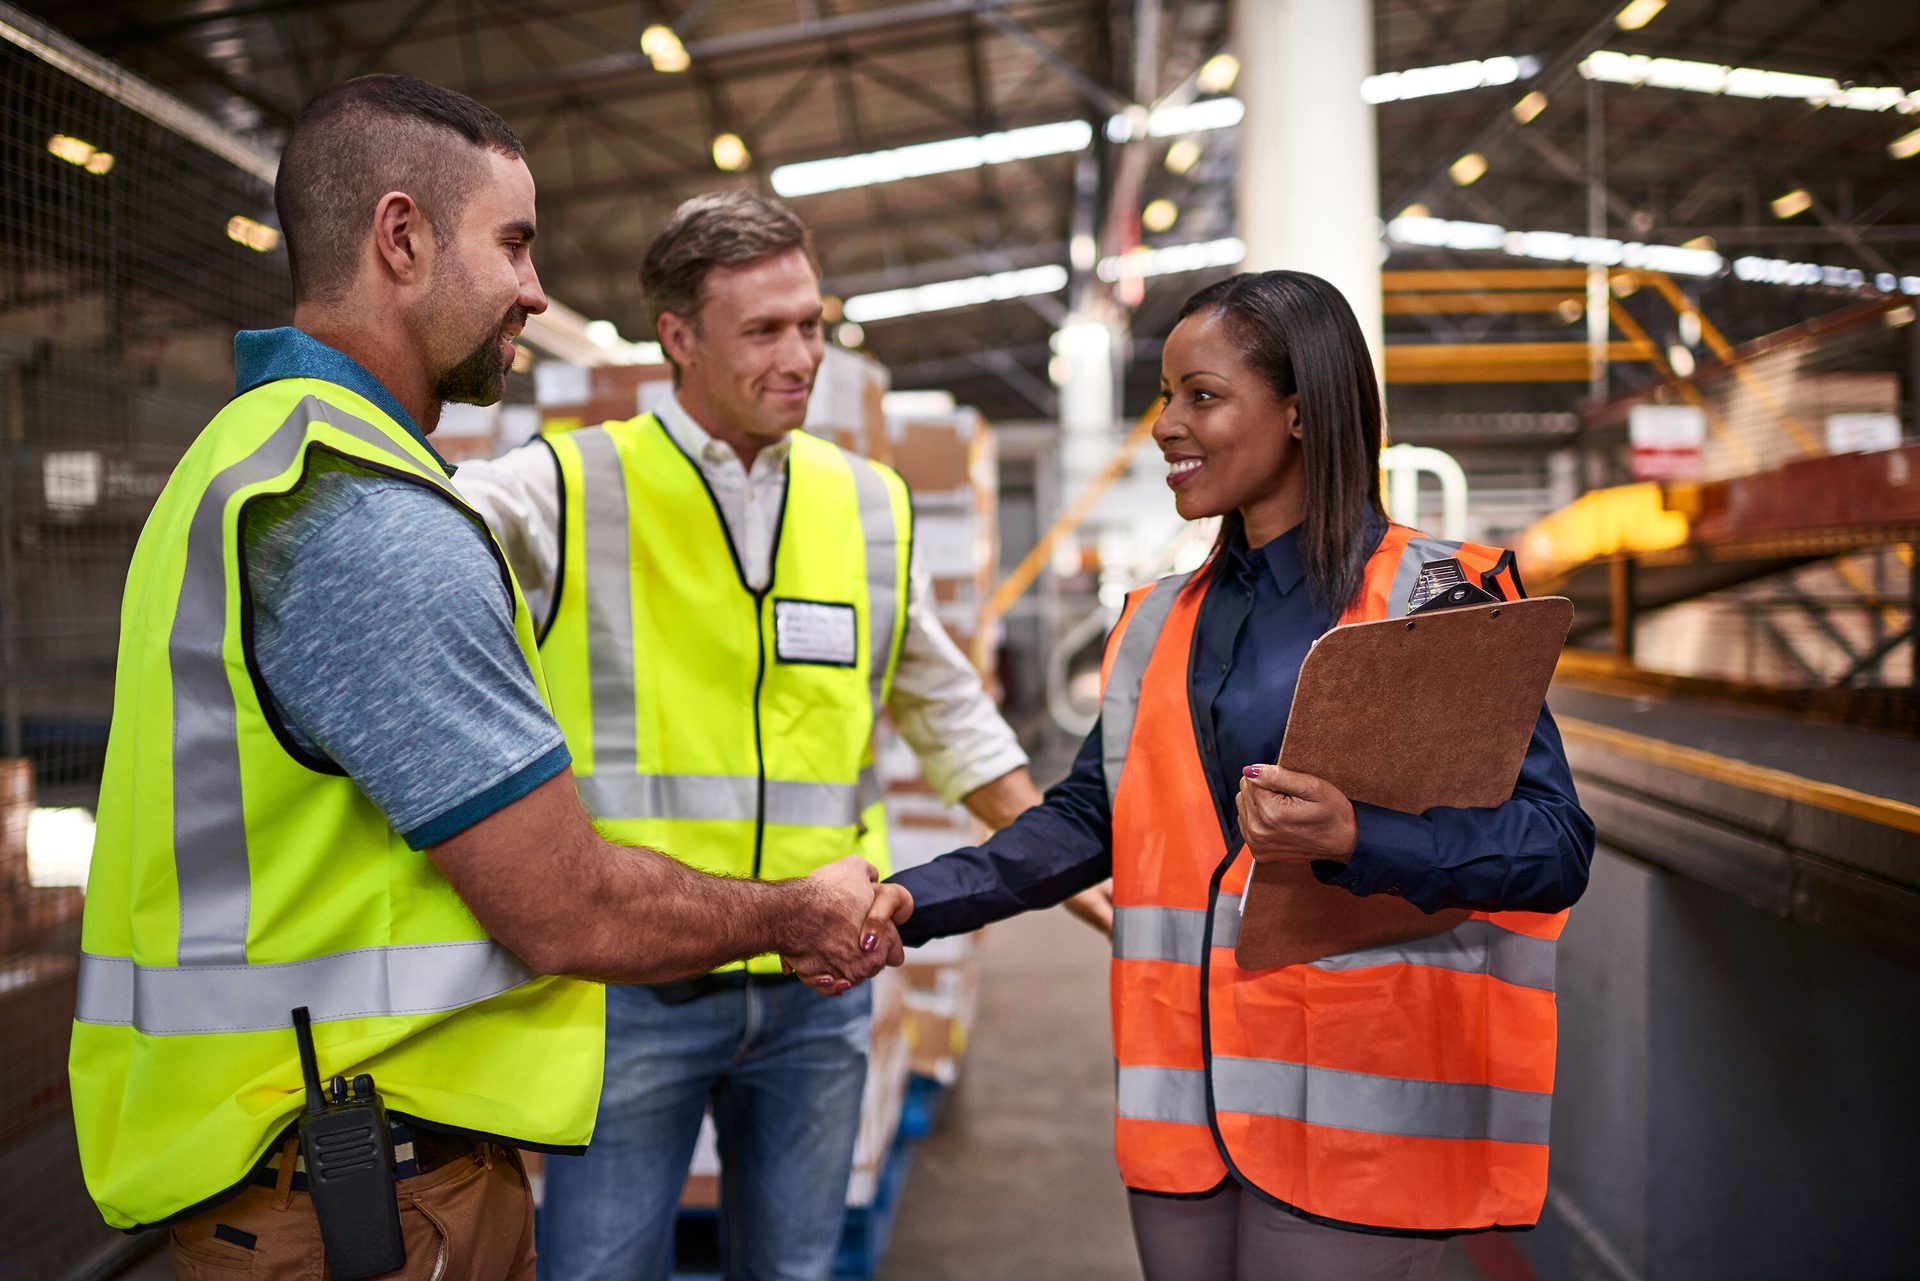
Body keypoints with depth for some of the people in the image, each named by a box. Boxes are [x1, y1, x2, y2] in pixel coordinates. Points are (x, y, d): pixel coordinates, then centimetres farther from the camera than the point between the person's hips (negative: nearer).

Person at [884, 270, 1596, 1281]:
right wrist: (910, 903, -4)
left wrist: (1352, 840, -28)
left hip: (1355, 1115, -5)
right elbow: (1088, 819, 9)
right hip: (1184, 1105, 6)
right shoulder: (1161, 624, 12)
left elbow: (1555, 846, -12)